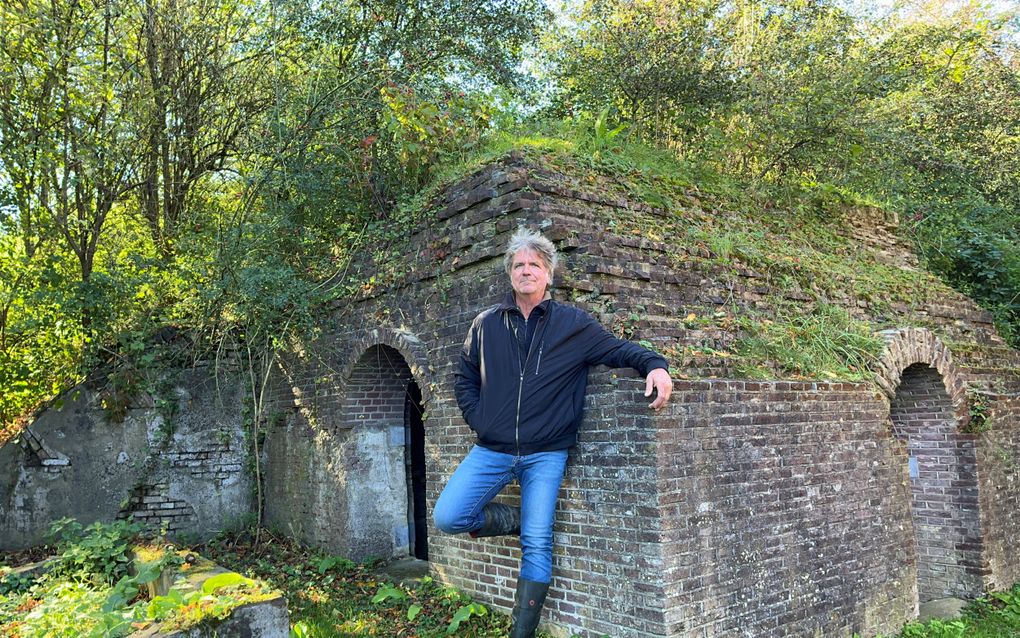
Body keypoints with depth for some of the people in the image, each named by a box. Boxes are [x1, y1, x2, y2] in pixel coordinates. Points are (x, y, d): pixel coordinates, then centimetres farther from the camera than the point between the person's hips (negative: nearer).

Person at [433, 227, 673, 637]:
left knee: (537, 545, -2)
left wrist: (654, 364, -15)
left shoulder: (575, 324, 1)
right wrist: (478, 419, 3)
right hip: (491, 450, 2)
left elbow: (618, 349, 5)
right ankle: (513, 519, 17)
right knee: (446, 517, -10)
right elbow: (465, 379, 17)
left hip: (546, 454, -2)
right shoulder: (486, 324, 7)